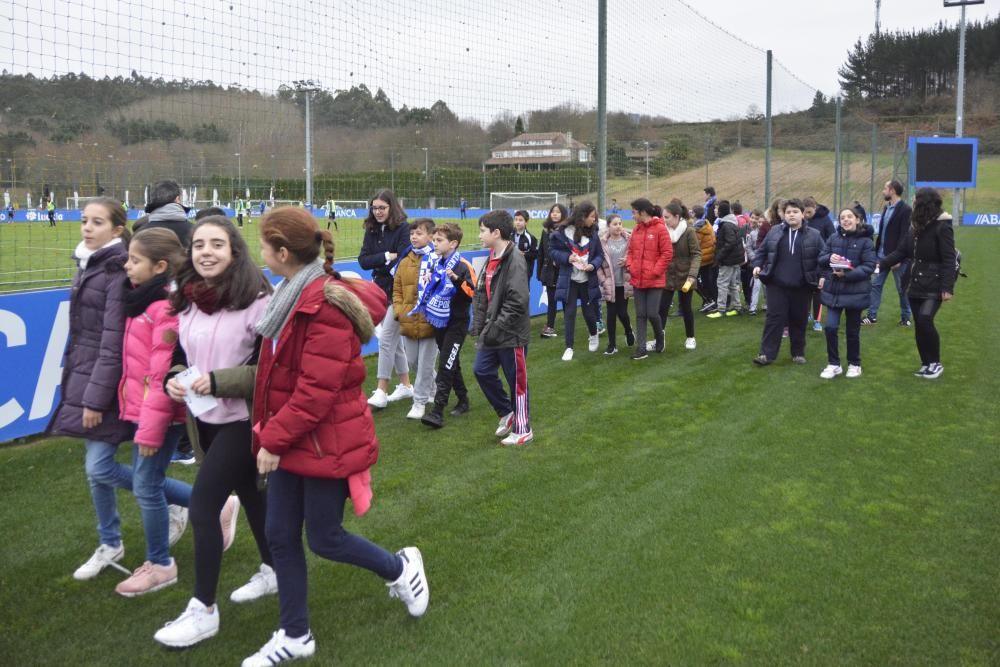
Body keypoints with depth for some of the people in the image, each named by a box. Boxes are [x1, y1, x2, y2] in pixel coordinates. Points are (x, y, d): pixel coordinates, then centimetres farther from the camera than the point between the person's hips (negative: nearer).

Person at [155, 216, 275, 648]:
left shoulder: (257, 301, -18)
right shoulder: (187, 301, 3)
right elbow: (181, 355, 15)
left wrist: (218, 381, -24)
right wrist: (173, 381, -6)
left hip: (243, 419, -7)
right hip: (206, 418, 7)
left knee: (203, 505, -9)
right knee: (249, 493, 22)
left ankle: (203, 609, 6)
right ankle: (272, 571, 42)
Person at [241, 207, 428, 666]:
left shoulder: (327, 305, -23)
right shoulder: (294, 295, 7)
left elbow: (318, 389, -25)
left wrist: (273, 439, -19)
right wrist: (271, 434, 9)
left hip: (324, 442, -9)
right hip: (289, 438, 9)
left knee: (324, 538, 6)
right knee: (280, 535, 12)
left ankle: (401, 567, 32)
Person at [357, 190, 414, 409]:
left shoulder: (403, 228, -10)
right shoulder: (372, 230, 8)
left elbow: (403, 260, -18)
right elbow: (363, 260, -2)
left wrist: (378, 264, -12)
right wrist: (386, 257, -14)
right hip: (381, 291, 7)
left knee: (385, 338, -9)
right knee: (394, 338, 15)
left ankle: (382, 391, -2)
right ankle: (406, 385, 27)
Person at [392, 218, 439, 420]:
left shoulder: (437, 260, -9)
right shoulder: (404, 262, 6)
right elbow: (397, 289, 11)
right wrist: (399, 310, -1)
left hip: (430, 322, -5)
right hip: (408, 321, 6)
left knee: (425, 365, 3)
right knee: (412, 362, 17)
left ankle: (420, 402, 15)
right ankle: (432, 386, 41)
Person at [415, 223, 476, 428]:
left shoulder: (462, 266, -14)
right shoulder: (437, 263, 8)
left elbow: (473, 293, -23)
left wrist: (457, 280, -35)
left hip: (456, 324, -8)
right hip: (440, 321, 8)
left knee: (446, 366, -10)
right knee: (451, 364, 16)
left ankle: (437, 411, -12)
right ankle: (463, 401, 31)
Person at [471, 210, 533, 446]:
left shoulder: (515, 261, -18)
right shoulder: (491, 259, 9)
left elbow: (517, 302, -24)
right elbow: (481, 294, 12)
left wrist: (496, 328, -22)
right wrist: (479, 326, 3)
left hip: (511, 335, -8)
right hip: (492, 333, 8)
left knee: (517, 381, 4)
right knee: (482, 372, 10)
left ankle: (522, 429, 19)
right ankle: (506, 413, 29)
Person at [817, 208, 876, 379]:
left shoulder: (865, 241, -7)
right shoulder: (833, 238, 2)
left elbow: (869, 267, -11)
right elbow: (821, 259, 7)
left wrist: (847, 274, -23)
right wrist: (829, 258, -16)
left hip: (855, 292, -2)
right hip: (833, 290, 2)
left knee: (852, 331, 9)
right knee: (830, 327, -6)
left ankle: (854, 364, 27)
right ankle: (833, 364, 10)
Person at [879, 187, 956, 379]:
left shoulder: (942, 226, -13)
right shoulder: (916, 227, 10)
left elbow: (949, 259, -16)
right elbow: (901, 252, 11)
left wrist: (947, 287, -22)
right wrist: (880, 264, -3)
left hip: (934, 286, -8)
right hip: (916, 284, 8)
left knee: (925, 320, -16)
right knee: (919, 325, 8)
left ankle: (936, 363, 0)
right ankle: (926, 363, 18)